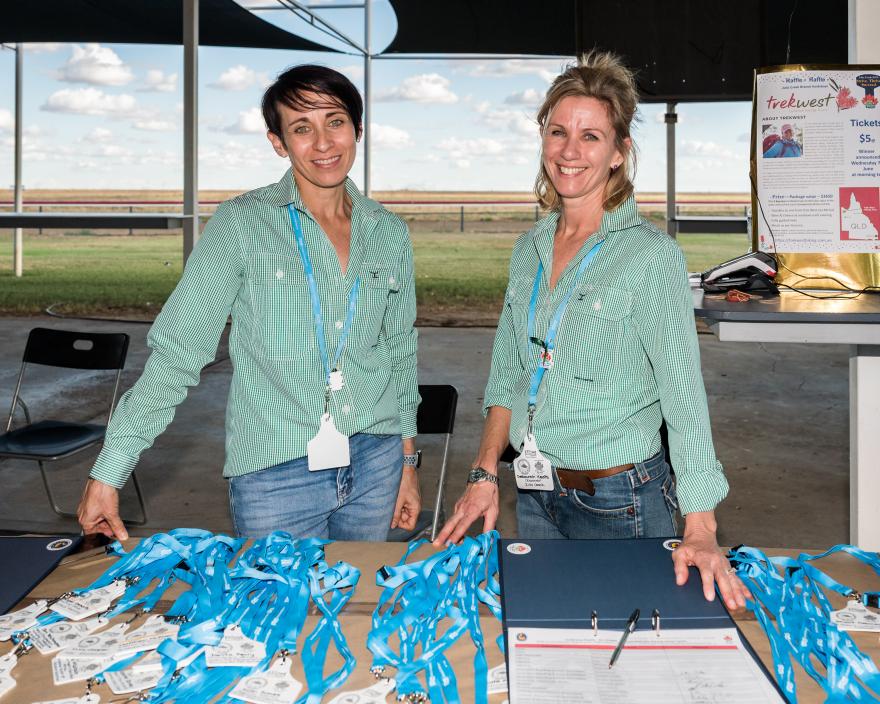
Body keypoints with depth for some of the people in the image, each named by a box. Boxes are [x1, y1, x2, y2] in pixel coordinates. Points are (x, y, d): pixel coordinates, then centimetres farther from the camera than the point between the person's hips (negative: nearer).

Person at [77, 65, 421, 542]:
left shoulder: (390, 234, 5)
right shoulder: (241, 224, -7)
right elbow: (176, 350, -8)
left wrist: (407, 459, 15)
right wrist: (108, 472, -12)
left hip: (374, 462, 4)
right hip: (273, 472, -3)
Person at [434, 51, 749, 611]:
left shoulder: (651, 255, -13)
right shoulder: (530, 250, 4)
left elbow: (685, 399, -17)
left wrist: (700, 533, -22)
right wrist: (485, 475, 3)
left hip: (620, 503, -5)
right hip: (536, 496, 6)